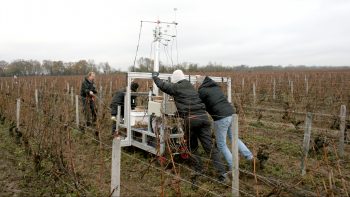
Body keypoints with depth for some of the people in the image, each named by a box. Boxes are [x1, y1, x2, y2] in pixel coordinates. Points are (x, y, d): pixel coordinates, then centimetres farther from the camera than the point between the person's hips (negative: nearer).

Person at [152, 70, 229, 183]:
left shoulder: (176, 88, 5)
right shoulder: (191, 87, 22)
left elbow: (162, 85, 14)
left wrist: (155, 76, 32)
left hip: (190, 119, -4)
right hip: (203, 117, 5)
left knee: (192, 147, 14)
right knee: (209, 146, 3)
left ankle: (198, 171, 11)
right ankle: (222, 173, -2)